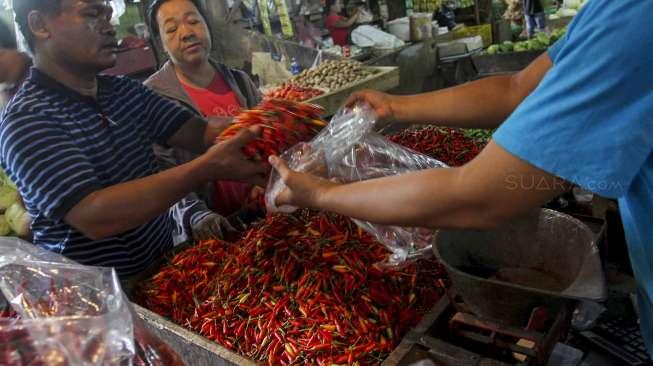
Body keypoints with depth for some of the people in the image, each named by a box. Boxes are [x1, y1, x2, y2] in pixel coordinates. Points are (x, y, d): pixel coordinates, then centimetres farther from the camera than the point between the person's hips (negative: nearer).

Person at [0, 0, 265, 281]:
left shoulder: (124, 91, 7)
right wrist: (208, 167, -33)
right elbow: (93, 217, -27)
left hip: (162, 264, 6)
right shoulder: (26, 120, -15)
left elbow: (201, 133, -4)